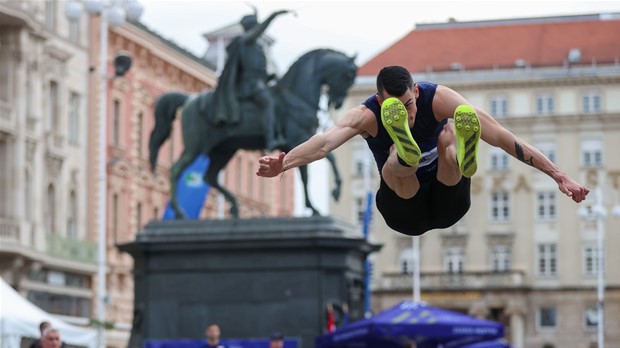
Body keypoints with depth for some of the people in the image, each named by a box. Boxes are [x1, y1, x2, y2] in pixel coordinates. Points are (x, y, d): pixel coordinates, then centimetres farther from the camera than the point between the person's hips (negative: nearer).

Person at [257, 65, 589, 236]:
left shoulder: (438, 98, -18)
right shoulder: (367, 116, -19)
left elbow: (499, 136, -23)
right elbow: (326, 140, -39)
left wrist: (557, 174, -28)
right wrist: (283, 164, -61)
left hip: (448, 202, 1)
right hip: (406, 212, -1)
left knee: (449, 134, -28)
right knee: (397, 157, -33)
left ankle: (464, 159, -62)